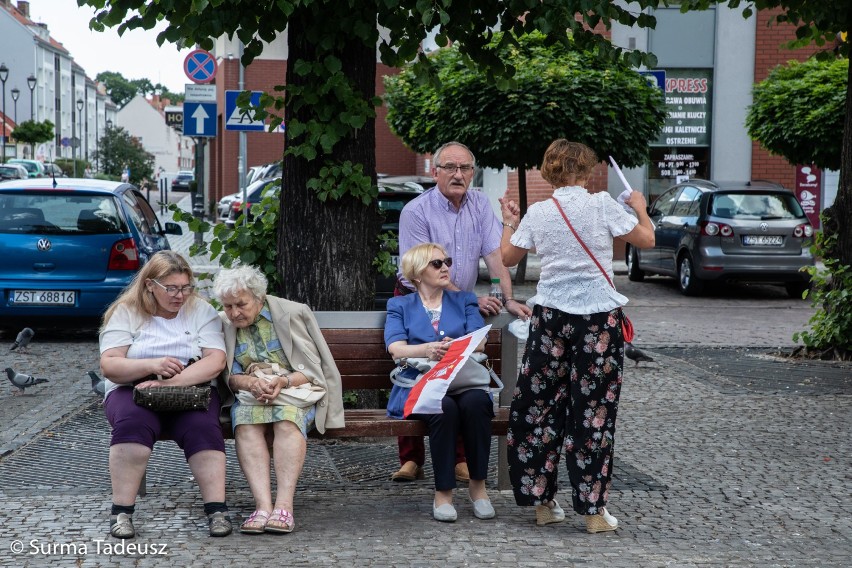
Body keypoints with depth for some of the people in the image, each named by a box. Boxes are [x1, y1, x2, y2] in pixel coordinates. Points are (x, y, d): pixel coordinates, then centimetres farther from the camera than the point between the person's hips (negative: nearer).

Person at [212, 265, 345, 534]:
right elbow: (229, 376, 6)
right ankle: (263, 505, -47)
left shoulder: (293, 313, -1)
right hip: (250, 394, 2)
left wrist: (284, 381, -22)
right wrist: (251, 383, -17)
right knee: (246, 424, -34)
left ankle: (284, 505, -47)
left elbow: (313, 368, -3)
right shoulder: (223, 325, 8)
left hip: (295, 389, -2)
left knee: (287, 420, -37)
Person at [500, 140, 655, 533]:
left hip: (551, 316, 2)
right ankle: (593, 509, 5)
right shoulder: (602, 205, -6)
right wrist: (640, 208, 19)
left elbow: (507, 258, 10)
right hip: (599, 316, -2)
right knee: (593, 411, 3)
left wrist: (509, 223, 27)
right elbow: (646, 240, 0)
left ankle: (542, 501, 17)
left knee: (540, 405, 13)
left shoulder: (537, 213, 1)